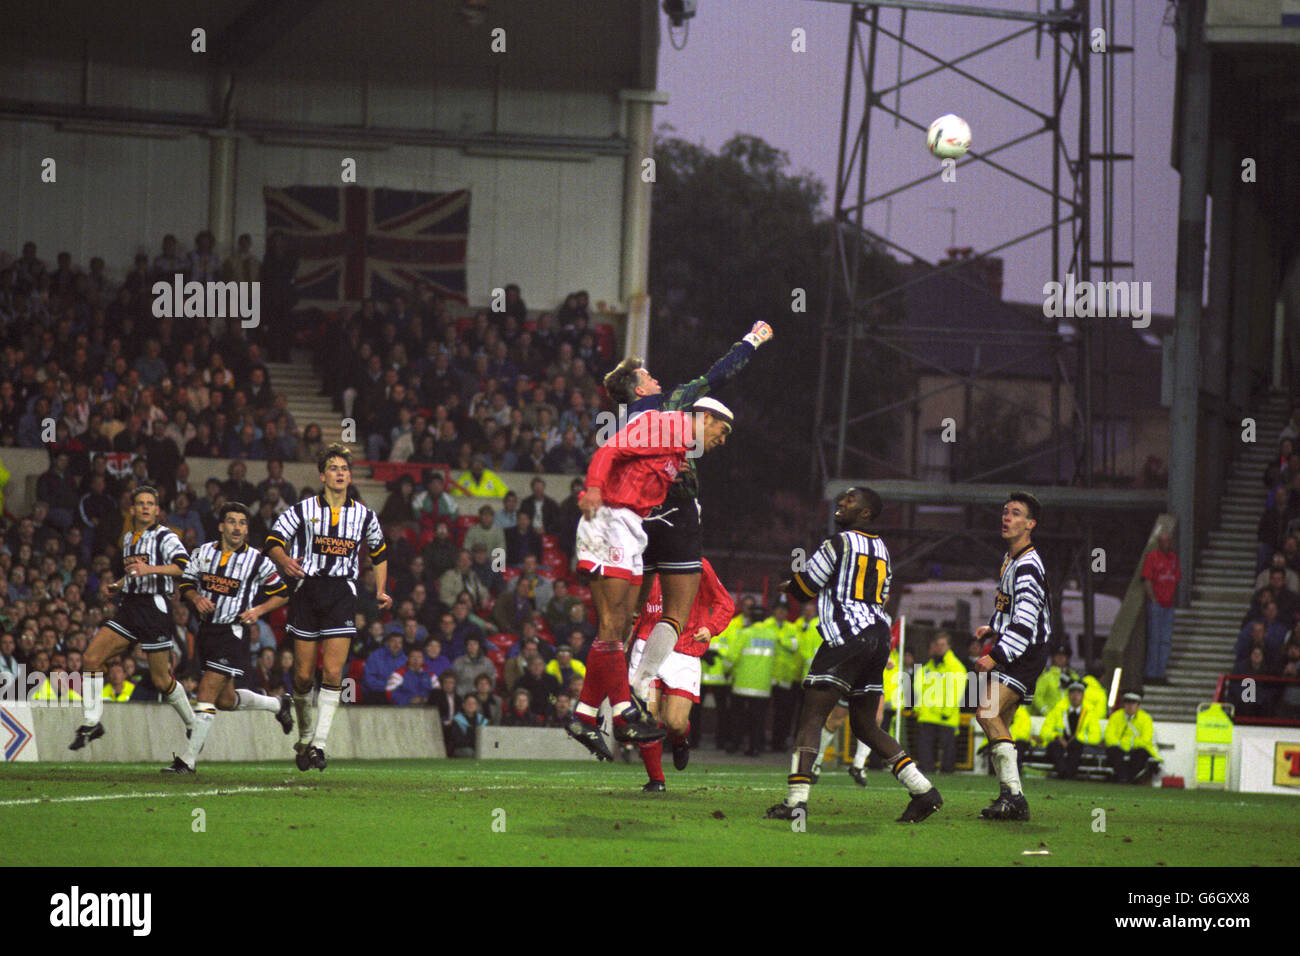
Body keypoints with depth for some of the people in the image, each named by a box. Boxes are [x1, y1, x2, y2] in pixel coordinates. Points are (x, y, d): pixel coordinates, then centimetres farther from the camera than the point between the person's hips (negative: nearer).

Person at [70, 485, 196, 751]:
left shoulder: (164, 536, -6)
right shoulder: (129, 537, 17)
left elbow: (184, 567, -22)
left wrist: (150, 569, -33)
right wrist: (115, 586, 15)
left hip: (154, 607, -7)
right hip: (129, 607, 7)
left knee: (161, 680, -3)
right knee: (91, 658, -8)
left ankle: (192, 726, 18)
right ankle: (92, 723, -3)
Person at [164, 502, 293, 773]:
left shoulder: (258, 561, -5)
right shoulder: (203, 553, 5)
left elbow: (282, 594, 4)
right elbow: (185, 583, 15)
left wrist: (258, 610, -12)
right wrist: (196, 598, -6)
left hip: (233, 632, -6)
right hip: (206, 628, 6)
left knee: (206, 695, -14)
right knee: (225, 700, 18)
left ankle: (188, 759, -11)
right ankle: (278, 704, 44)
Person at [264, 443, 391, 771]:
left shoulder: (363, 515, 8)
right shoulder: (304, 509, 2)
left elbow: (379, 552, 24)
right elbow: (273, 541, 0)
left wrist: (381, 591, 14)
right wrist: (284, 560, -22)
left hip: (342, 594, 0)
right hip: (307, 590, 0)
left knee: (333, 673, -14)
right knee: (303, 676, 1)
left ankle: (319, 742, -12)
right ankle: (304, 737, 22)